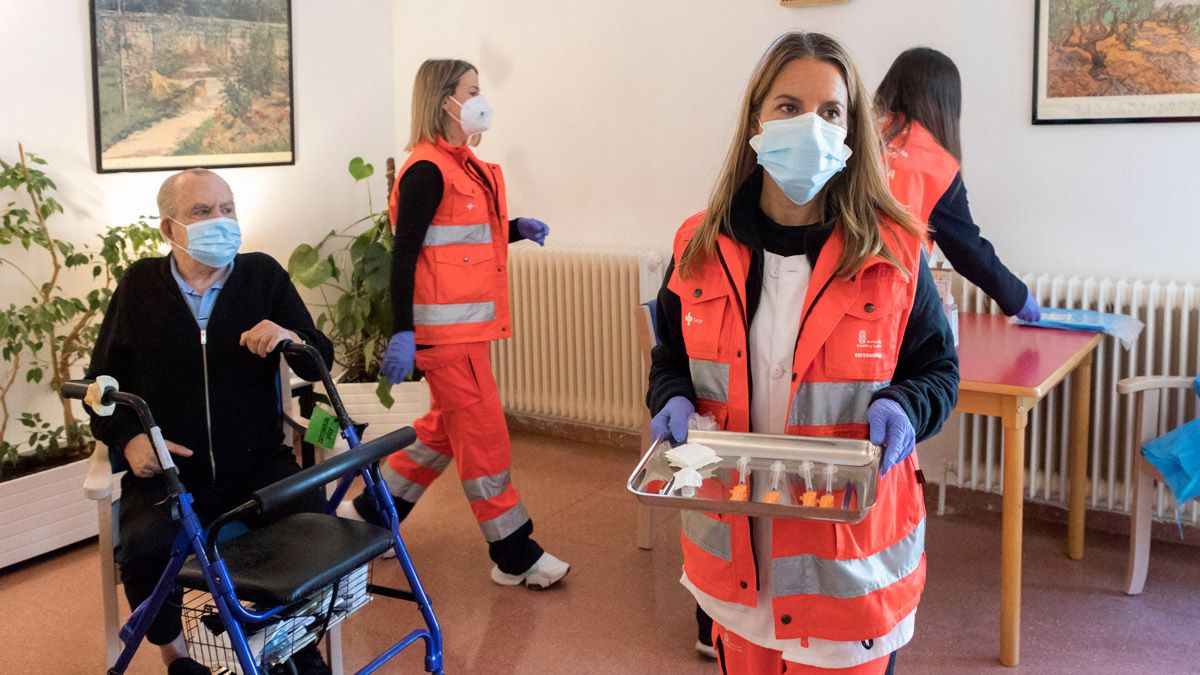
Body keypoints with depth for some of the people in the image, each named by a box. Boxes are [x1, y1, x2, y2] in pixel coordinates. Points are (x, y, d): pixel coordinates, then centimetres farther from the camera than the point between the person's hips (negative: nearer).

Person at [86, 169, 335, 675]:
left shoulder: (264, 275, 5)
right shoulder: (139, 284, 6)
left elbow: (320, 362, 4)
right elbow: (102, 379, 14)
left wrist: (293, 339, -20)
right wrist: (128, 439, -5)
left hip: (256, 465, 0)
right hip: (165, 472, 0)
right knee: (144, 548, -29)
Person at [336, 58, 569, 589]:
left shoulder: (464, 165, 13)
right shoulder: (427, 170, -14)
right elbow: (404, 253, -18)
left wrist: (516, 230, 6)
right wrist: (402, 334, -21)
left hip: (468, 322, 10)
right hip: (445, 326, -10)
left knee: (448, 426, 18)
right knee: (483, 432, -2)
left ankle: (372, 511, 32)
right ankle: (513, 554, 8)